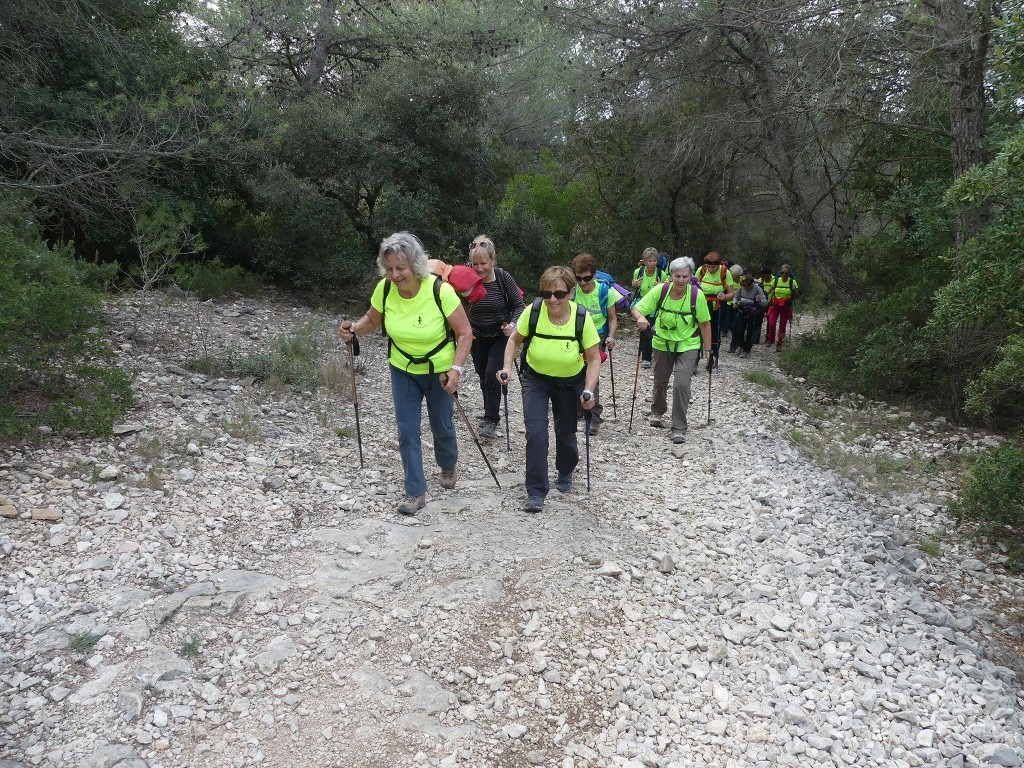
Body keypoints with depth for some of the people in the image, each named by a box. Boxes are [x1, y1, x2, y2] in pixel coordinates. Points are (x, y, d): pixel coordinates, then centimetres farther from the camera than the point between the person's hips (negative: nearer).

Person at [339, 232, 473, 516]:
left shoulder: (440, 290, -27)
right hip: (403, 370, 2)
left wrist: (456, 369, -28)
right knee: (407, 430, 0)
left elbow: (464, 333, -19)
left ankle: (448, 466, 48)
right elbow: (372, 319, 3)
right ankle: (416, 492, 13)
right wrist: (354, 329, -18)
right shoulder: (384, 289, -17)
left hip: (439, 371, -2)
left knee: (442, 426, 16)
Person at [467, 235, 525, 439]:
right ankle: (490, 414, 35)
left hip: (500, 336, -2)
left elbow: (519, 305, -11)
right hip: (477, 336, 3)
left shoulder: (503, 277, -19)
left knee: (492, 375, -13)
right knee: (483, 376, 15)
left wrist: (513, 324, -28)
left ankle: (491, 420, -1)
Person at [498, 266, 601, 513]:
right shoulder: (533, 311, -24)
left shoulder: (582, 318, -25)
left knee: (566, 433, 12)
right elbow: (515, 340, -5)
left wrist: (589, 391, -29)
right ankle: (536, 491, -1)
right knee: (535, 432, -14)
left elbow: (594, 359, -16)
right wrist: (507, 368, -18)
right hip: (535, 379, 0)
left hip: (570, 382, 0)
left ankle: (565, 474, 45)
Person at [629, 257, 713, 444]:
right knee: (660, 381, 19)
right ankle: (658, 411, 49)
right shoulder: (660, 290, -18)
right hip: (662, 343, 2)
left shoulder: (697, 295, -19)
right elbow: (636, 309, -15)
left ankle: (679, 428, -1)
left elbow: (705, 324, -10)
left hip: (687, 346, -2)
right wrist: (640, 317, -39)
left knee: (681, 384, -15)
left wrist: (708, 350, -7)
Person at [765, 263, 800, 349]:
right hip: (775, 305, 0)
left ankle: (779, 343, 18)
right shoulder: (775, 280, 0)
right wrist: (764, 292, -17)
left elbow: (796, 296, -2)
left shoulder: (792, 282, -3)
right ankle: (771, 339, 13)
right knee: (771, 324, -13)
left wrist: (794, 290, -21)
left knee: (782, 326, 2)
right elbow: (768, 291, 4)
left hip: (786, 307, 0)